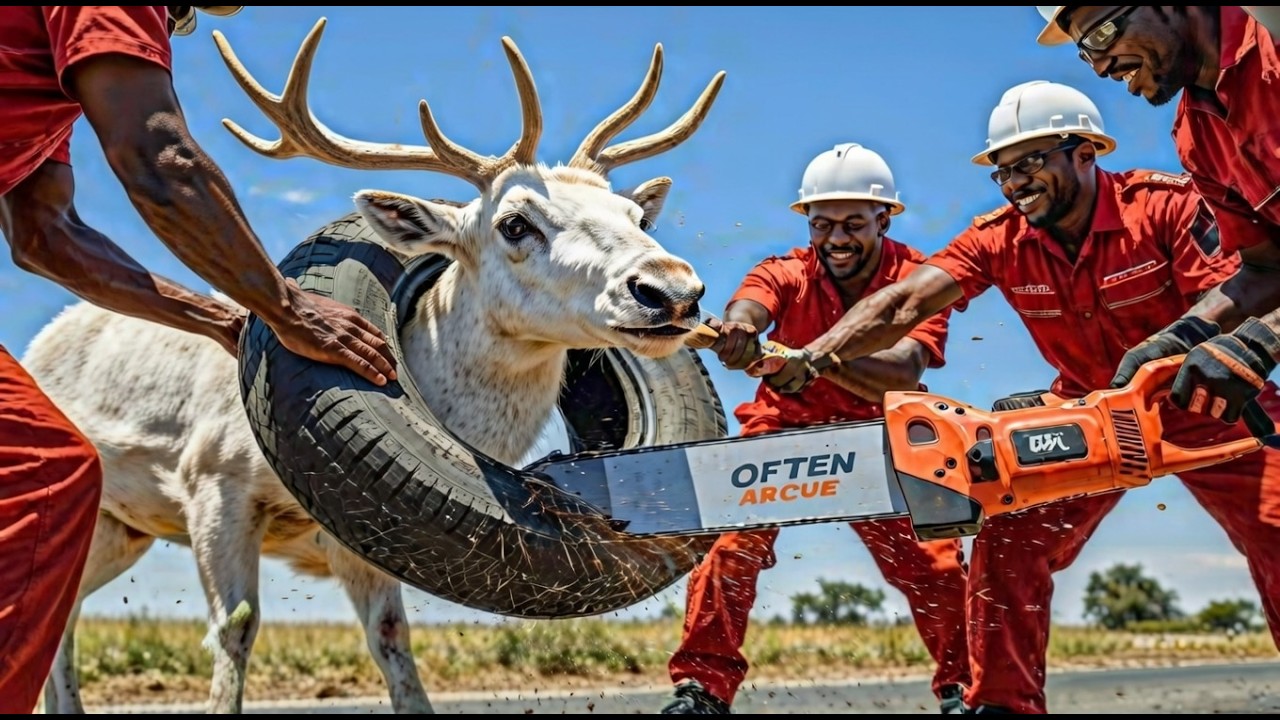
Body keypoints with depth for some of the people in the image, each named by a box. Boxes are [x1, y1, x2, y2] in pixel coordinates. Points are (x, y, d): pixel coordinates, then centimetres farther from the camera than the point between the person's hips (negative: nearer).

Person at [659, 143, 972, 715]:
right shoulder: (788, 274, -15)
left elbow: (901, 375, -34)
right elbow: (749, 304, -39)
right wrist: (737, 329, -66)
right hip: (786, 426, 0)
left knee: (933, 559, -8)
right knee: (734, 539, -18)